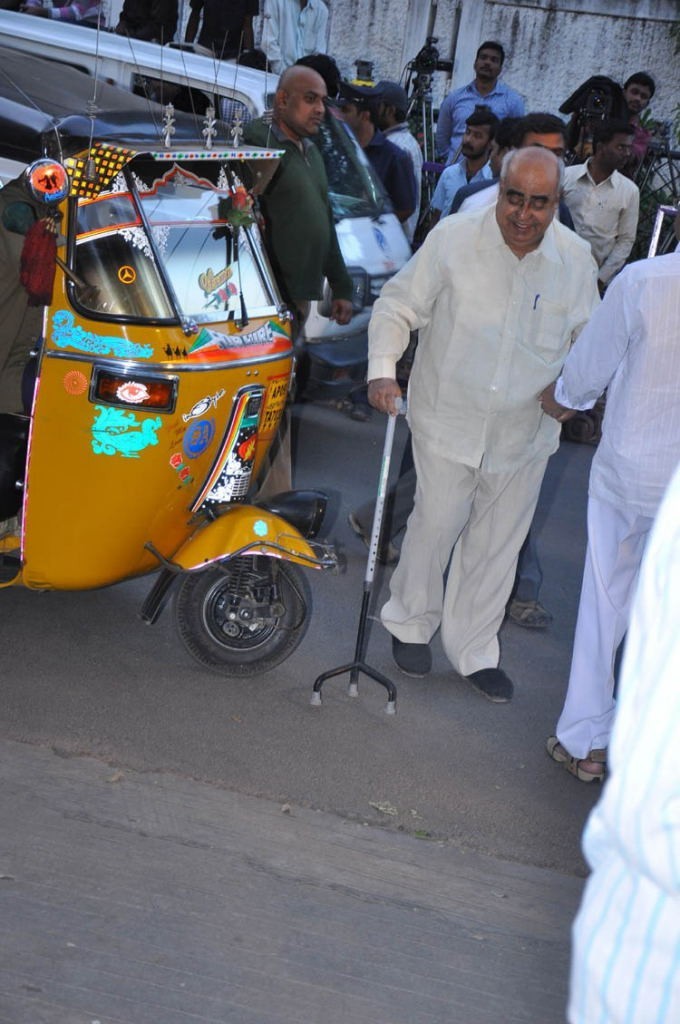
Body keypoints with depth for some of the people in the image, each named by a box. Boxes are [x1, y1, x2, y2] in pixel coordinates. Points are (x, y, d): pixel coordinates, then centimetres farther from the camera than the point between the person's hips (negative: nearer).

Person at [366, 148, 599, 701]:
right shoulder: (454, 238, -12)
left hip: (525, 432, 3)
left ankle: (474, 650, 30)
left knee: (497, 545, 13)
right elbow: (398, 306, -5)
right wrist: (383, 369, -19)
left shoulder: (576, 258, -4)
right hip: (449, 420, -3)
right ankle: (411, 624, 34)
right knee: (435, 526, 6)